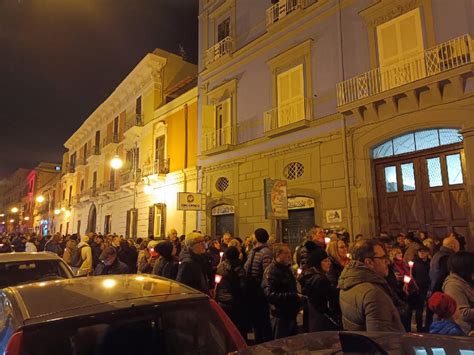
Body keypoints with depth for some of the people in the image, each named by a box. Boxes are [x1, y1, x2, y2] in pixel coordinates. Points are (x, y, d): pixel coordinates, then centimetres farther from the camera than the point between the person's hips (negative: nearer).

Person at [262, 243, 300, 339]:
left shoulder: (286, 268, 12)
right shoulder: (271, 271, -17)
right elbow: (270, 295, -27)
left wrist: (297, 296, 7)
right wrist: (293, 296, -27)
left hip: (290, 314, 9)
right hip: (280, 316, -9)